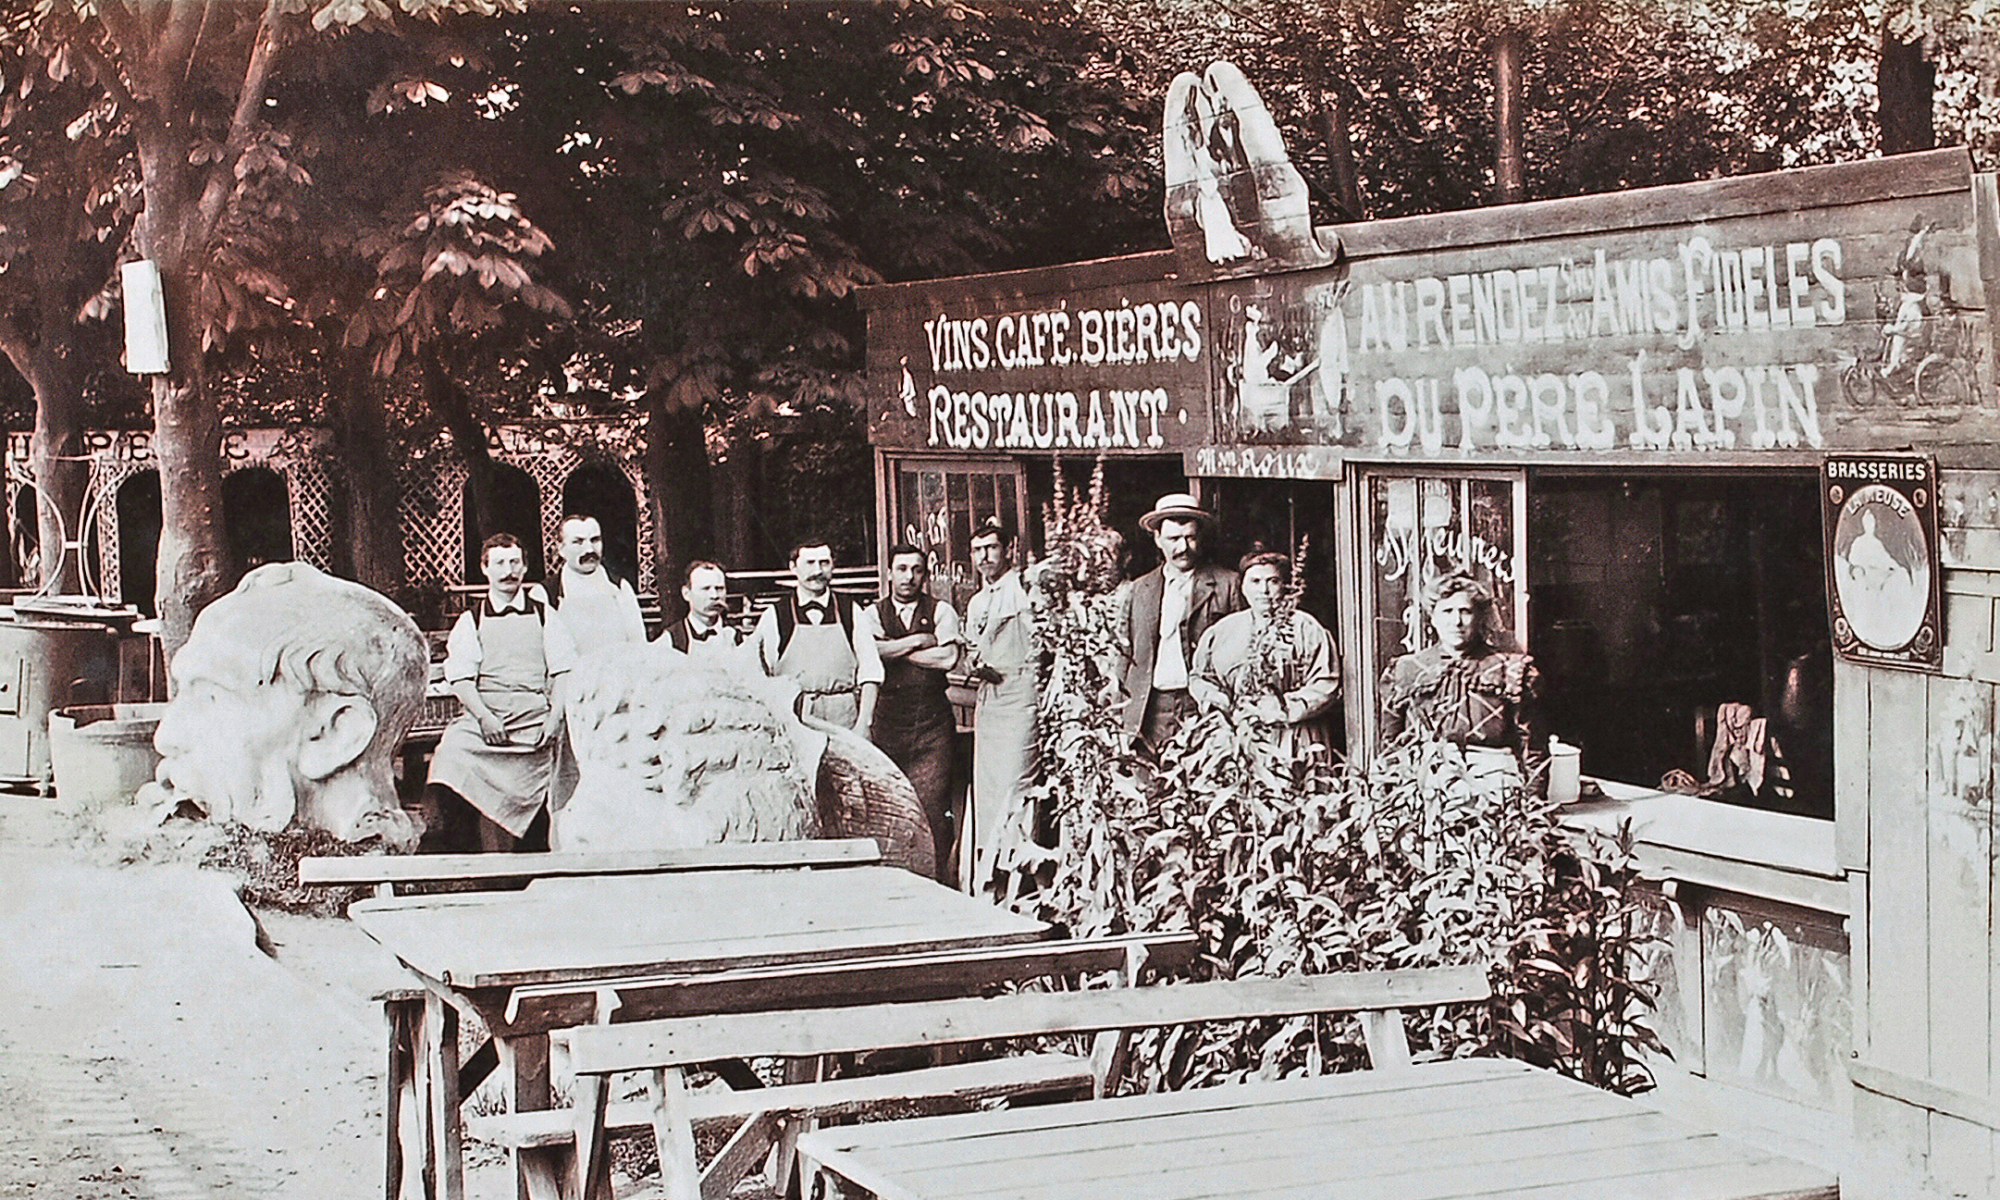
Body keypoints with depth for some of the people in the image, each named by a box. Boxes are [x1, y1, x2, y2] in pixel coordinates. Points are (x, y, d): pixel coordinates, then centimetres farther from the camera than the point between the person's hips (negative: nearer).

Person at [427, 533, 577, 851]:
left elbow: (563, 672, 10)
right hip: (486, 715, -1)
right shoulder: (472, 620, 12)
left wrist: (555, 715, -6)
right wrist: (483, 716, -13)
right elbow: (460, 678, 2)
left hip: (534, 718, 1)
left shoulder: (543, 616, 15)